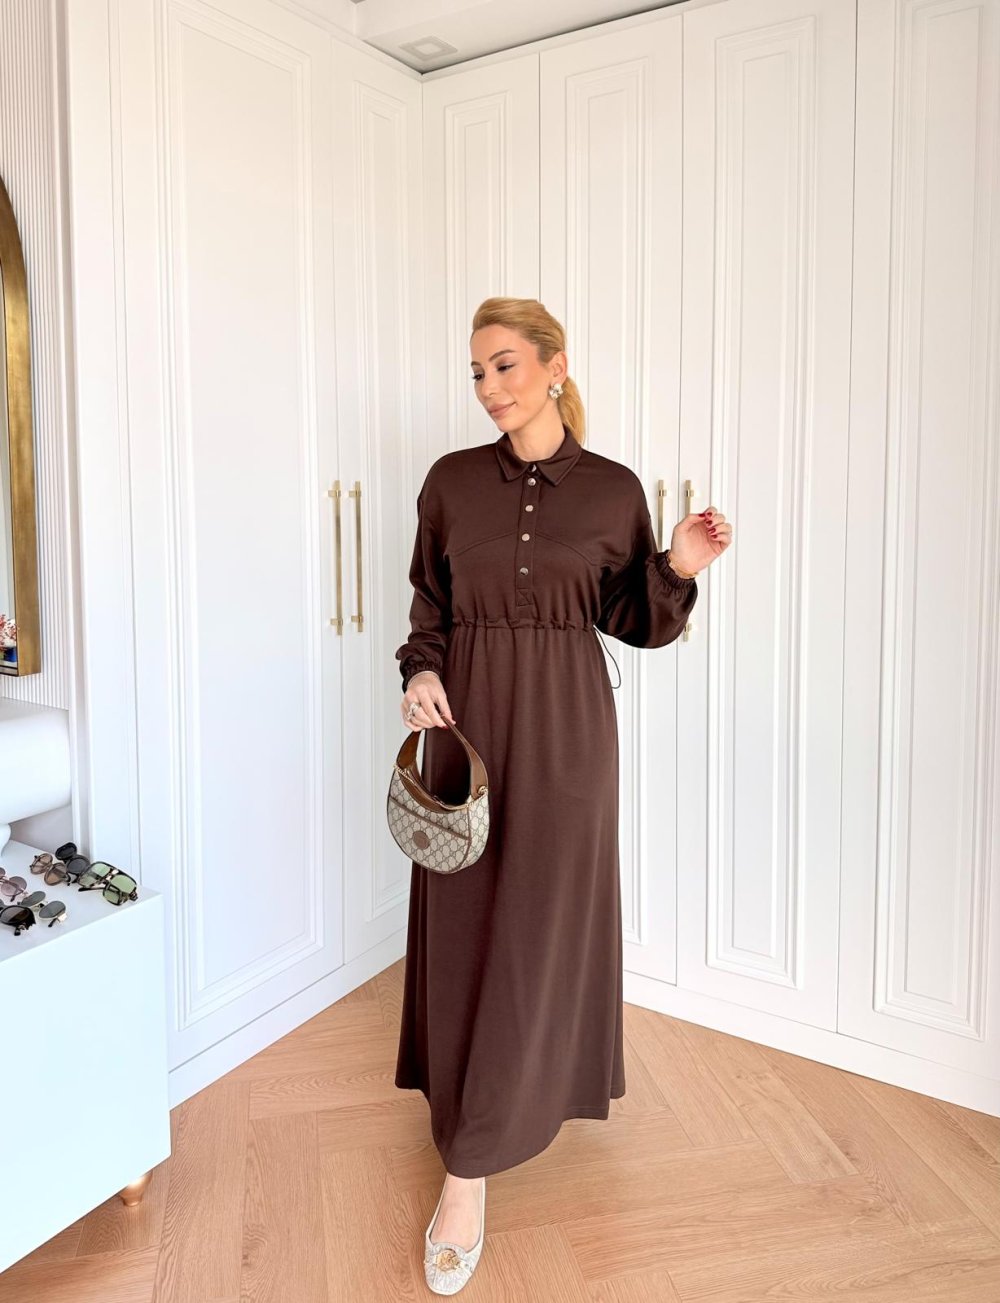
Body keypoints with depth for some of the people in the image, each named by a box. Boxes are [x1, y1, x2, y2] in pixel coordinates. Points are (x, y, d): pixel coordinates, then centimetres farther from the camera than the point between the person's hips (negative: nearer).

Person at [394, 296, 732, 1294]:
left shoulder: (612, 488, -1)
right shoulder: (451, 480, 3)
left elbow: (629, 621, 5)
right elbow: (428, 603, 10)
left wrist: (677, 567, -13)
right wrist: (421, 671, -7)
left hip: (563, 724, -2)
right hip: (468, 717, 2)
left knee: (537, 922, 0)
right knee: (463, 918, 9)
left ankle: (470, 1169, 11)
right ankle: (488, 1100, 34)